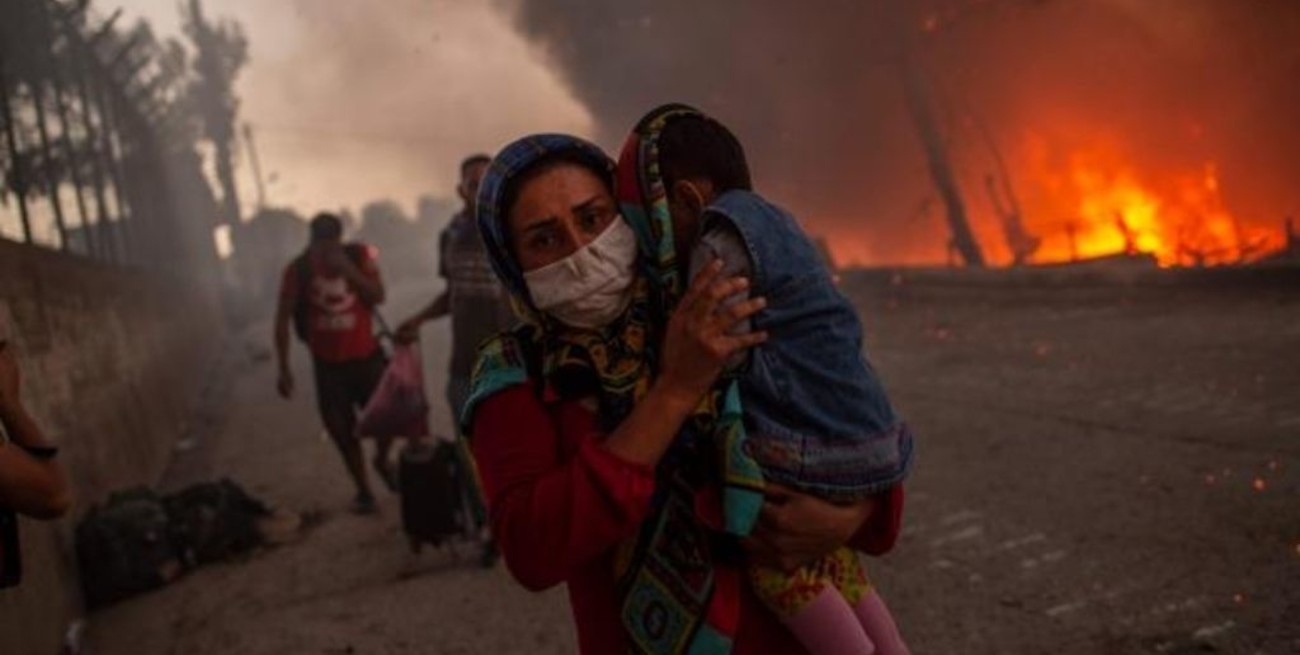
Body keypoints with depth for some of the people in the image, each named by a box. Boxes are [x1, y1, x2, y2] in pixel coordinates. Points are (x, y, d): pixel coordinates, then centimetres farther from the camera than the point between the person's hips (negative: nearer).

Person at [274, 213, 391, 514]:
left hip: (366, 355, 1)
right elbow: (283, 319, -10)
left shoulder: (360, 256, -9)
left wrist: (348, 270, -32)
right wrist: (284, 369, -13)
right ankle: (362, 489, 25)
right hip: (328, 363, -1)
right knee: (343, 431, 5)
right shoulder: (298, 270, -13)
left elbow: (378, 296, -19)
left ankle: (382, 461, 31)